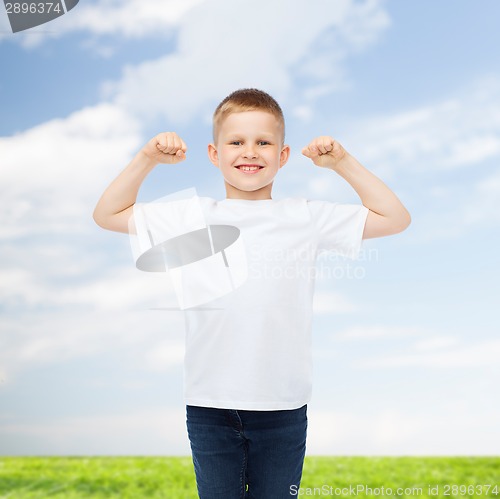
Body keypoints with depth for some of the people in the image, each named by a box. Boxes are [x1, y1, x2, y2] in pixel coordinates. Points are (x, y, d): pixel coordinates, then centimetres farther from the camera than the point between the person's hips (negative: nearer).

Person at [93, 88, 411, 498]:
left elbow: (395, 219, 6)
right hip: (210, 405, 1)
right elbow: (107, 215, 10)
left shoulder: (306, 217, 1)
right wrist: (147, 159, -1)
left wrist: (342, 162, -2)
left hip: (283, 407, 0)